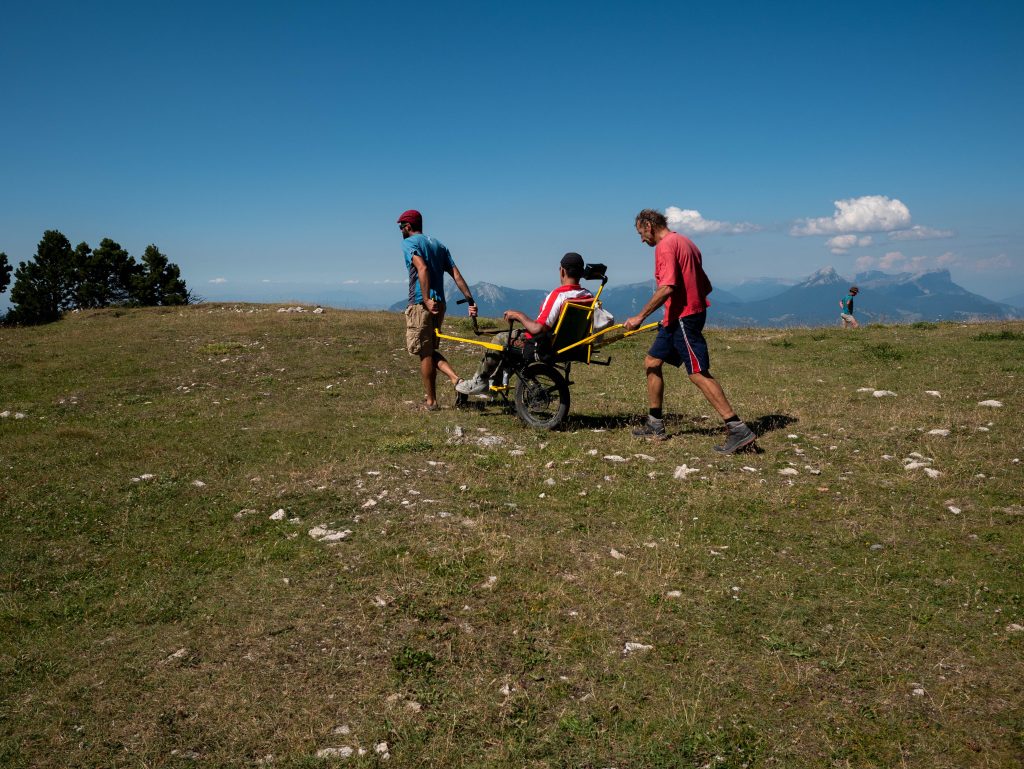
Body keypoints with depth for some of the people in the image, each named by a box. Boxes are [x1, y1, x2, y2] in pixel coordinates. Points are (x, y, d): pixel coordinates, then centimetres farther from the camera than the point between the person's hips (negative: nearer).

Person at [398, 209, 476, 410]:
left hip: (421, 304, -7)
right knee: (430, 350, 17)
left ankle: (430, 401, 6)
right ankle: (456, 379, -3)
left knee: (424, 353, 0)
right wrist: (470, 301, 6)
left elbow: (422, 268, -21)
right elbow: (456, 275, 11)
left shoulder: (409, 243, -2)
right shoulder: (438, 244, 20)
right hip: (440, 303, 7)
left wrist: (426, 299, -26)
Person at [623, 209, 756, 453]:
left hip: (683, 318, -11)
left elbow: (667, 288, -25)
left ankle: (738, 430, -13)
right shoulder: (683, 241, 18)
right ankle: (655, 426, 21)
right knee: (651, 363, 15)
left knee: (698, 373, -12)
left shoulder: (665, 246, -12)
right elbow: (706, 286, 18)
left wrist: (640, 317, -21)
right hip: (677, 318, 11)